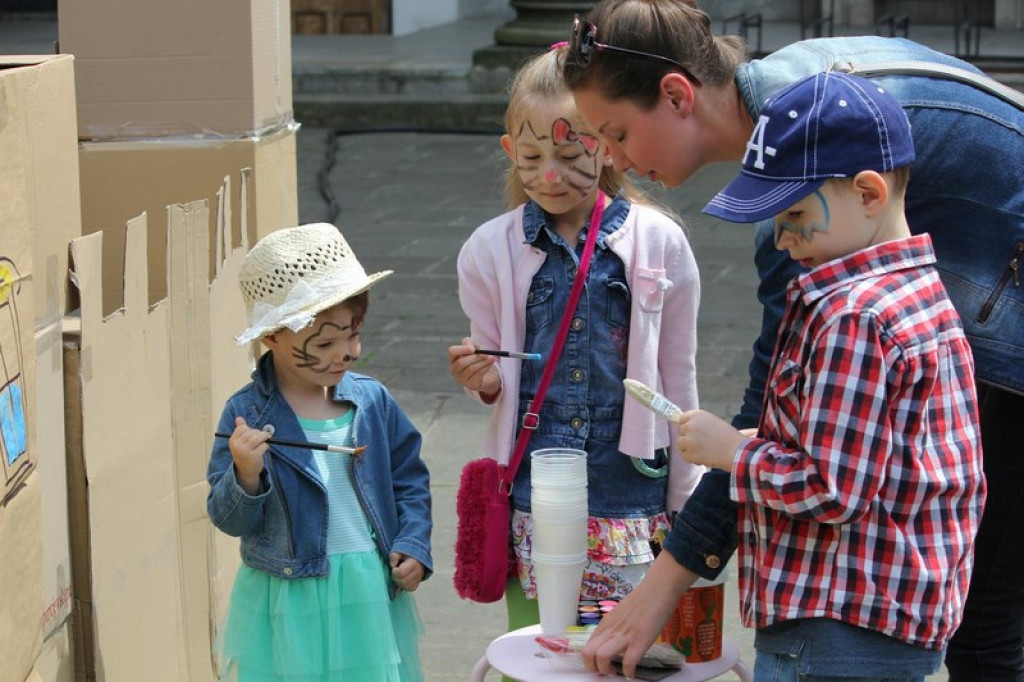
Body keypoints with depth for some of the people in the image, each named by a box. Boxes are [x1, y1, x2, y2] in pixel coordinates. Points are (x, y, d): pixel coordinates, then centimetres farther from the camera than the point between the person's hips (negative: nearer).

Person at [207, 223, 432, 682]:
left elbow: (409, 480, 12)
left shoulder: (372, 400, 1)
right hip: (288, 605, -3)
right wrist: (245, 476, -28)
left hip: (370, 594, 3)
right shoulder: (246, 415, -9)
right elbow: (229, 520, -9)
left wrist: (413, 546, -1)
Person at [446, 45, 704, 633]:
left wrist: (684, 507, 6)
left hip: (630, 496, -1)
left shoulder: (659, 243, -3)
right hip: (529, 500, 1)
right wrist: (483, 380, -11)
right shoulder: (490, 250, 2)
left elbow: (678, 382, 4)